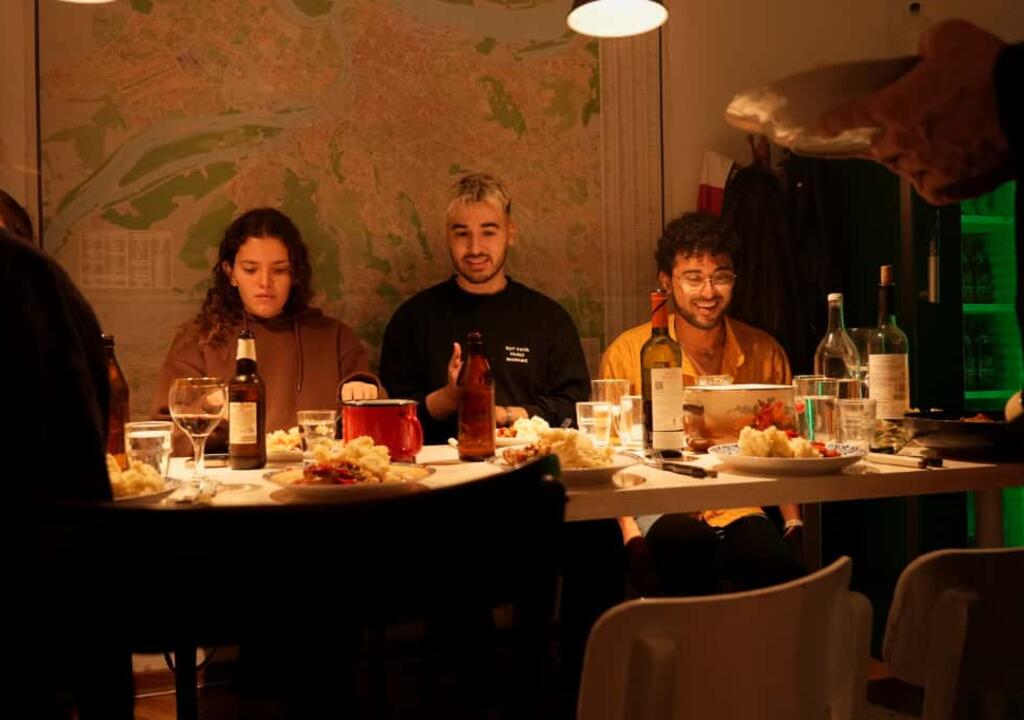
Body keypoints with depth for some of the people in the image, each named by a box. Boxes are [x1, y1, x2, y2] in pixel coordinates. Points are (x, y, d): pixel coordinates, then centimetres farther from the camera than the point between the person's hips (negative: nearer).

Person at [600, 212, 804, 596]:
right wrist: (631, 533, -15)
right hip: (661, 510, -2)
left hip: (739, 511, 2)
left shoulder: (765, 352, 9)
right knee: (686, 543, -37)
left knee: (780, 564, -31)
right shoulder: (627, 353, 0)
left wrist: (795, 526, 4)